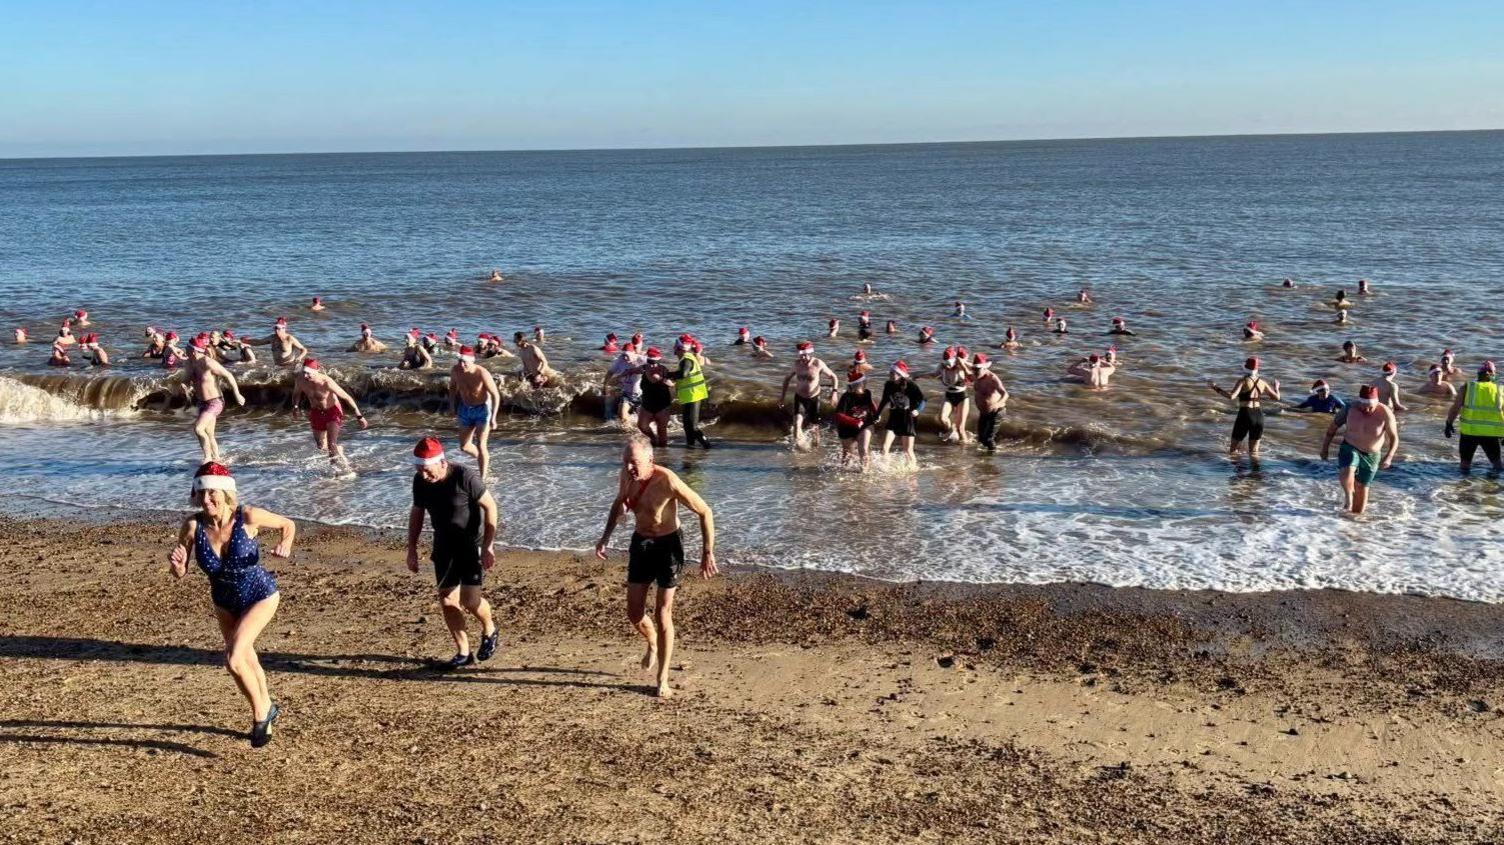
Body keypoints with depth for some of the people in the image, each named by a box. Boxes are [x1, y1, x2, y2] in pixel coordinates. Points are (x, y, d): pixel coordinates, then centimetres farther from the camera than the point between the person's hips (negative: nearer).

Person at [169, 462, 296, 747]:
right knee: (247, 660, 21)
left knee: (234, 659, -20)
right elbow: (180, 575, -14)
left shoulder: (247, 517, -27)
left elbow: (288, 524, -9)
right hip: (224, 602, 4)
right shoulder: (193, 525, -22)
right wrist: (177, 563, -36)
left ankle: (261, 711, 7)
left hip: (260, 597, -4)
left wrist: (285, 546, -29)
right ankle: (266, 708, 47)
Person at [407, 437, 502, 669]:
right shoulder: (420, 481, -8)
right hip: (444, 546, 6)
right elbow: (416, 513, 8)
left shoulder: (464, 477, -25)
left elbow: (490, 506, -16)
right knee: (447, 601, 4)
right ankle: (463, 653, 18)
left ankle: (490, 630, 19)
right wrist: (412, 550, 7)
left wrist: (488, 546, -17)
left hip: (472, 545, -6)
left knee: (469, 600, -13)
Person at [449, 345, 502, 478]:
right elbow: (453, 387, 9)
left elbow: (496, 395, -21)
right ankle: (483, 460, 40)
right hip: (465, 409, 5)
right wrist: (454, 407, 8)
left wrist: (493, 418, -25)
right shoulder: (455, 370, -13)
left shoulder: (482, 373, -27)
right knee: (464, 447, 11)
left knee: (481, 445, -11)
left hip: (482, 409, -5)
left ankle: (482, 479, 0)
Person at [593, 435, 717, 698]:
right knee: (634, 613, 8)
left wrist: (708, 553, -19)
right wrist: (606, 536, 10)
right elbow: (619, 503, 16)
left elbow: (705, 512, -19)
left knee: (662, 615, -3)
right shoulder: (626, 476, -9)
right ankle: (653, 645, 42)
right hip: (640, 543, 5)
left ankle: (663, 680, 11)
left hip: (668, 545, -5)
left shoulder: (667, 481, -27)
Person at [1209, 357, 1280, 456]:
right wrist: (1276, 387, 35)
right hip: (1259, 416, 5)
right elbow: (1277, 397, 15)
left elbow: (1231, 396, -22)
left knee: (1232, 452, 7)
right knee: (1253, 453, 12)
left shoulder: (1242, 381, -8)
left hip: (1245, 415, -5)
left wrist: (1216, 388, -12)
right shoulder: (1262, 383, 7)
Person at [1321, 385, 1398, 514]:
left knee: (1362, 487, 9)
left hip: (1371, 456, 0)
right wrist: (1325, 447, 6)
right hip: (1350, 449, 0)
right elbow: (1333, 427, 2)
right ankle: (1348, 496, 0)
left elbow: (1394, 438, -11)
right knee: (1346, 473, -29)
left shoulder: (1385, 414, -17)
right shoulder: (1350, 410, -13)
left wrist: (1389, 457, -26)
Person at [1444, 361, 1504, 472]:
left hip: (1470, 430, -1)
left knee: (1465, 461, 11)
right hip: (1492, 432, 1)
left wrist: (1449, 424, 6)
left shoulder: (1467, 387, 5)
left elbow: (1455, 408, -3)